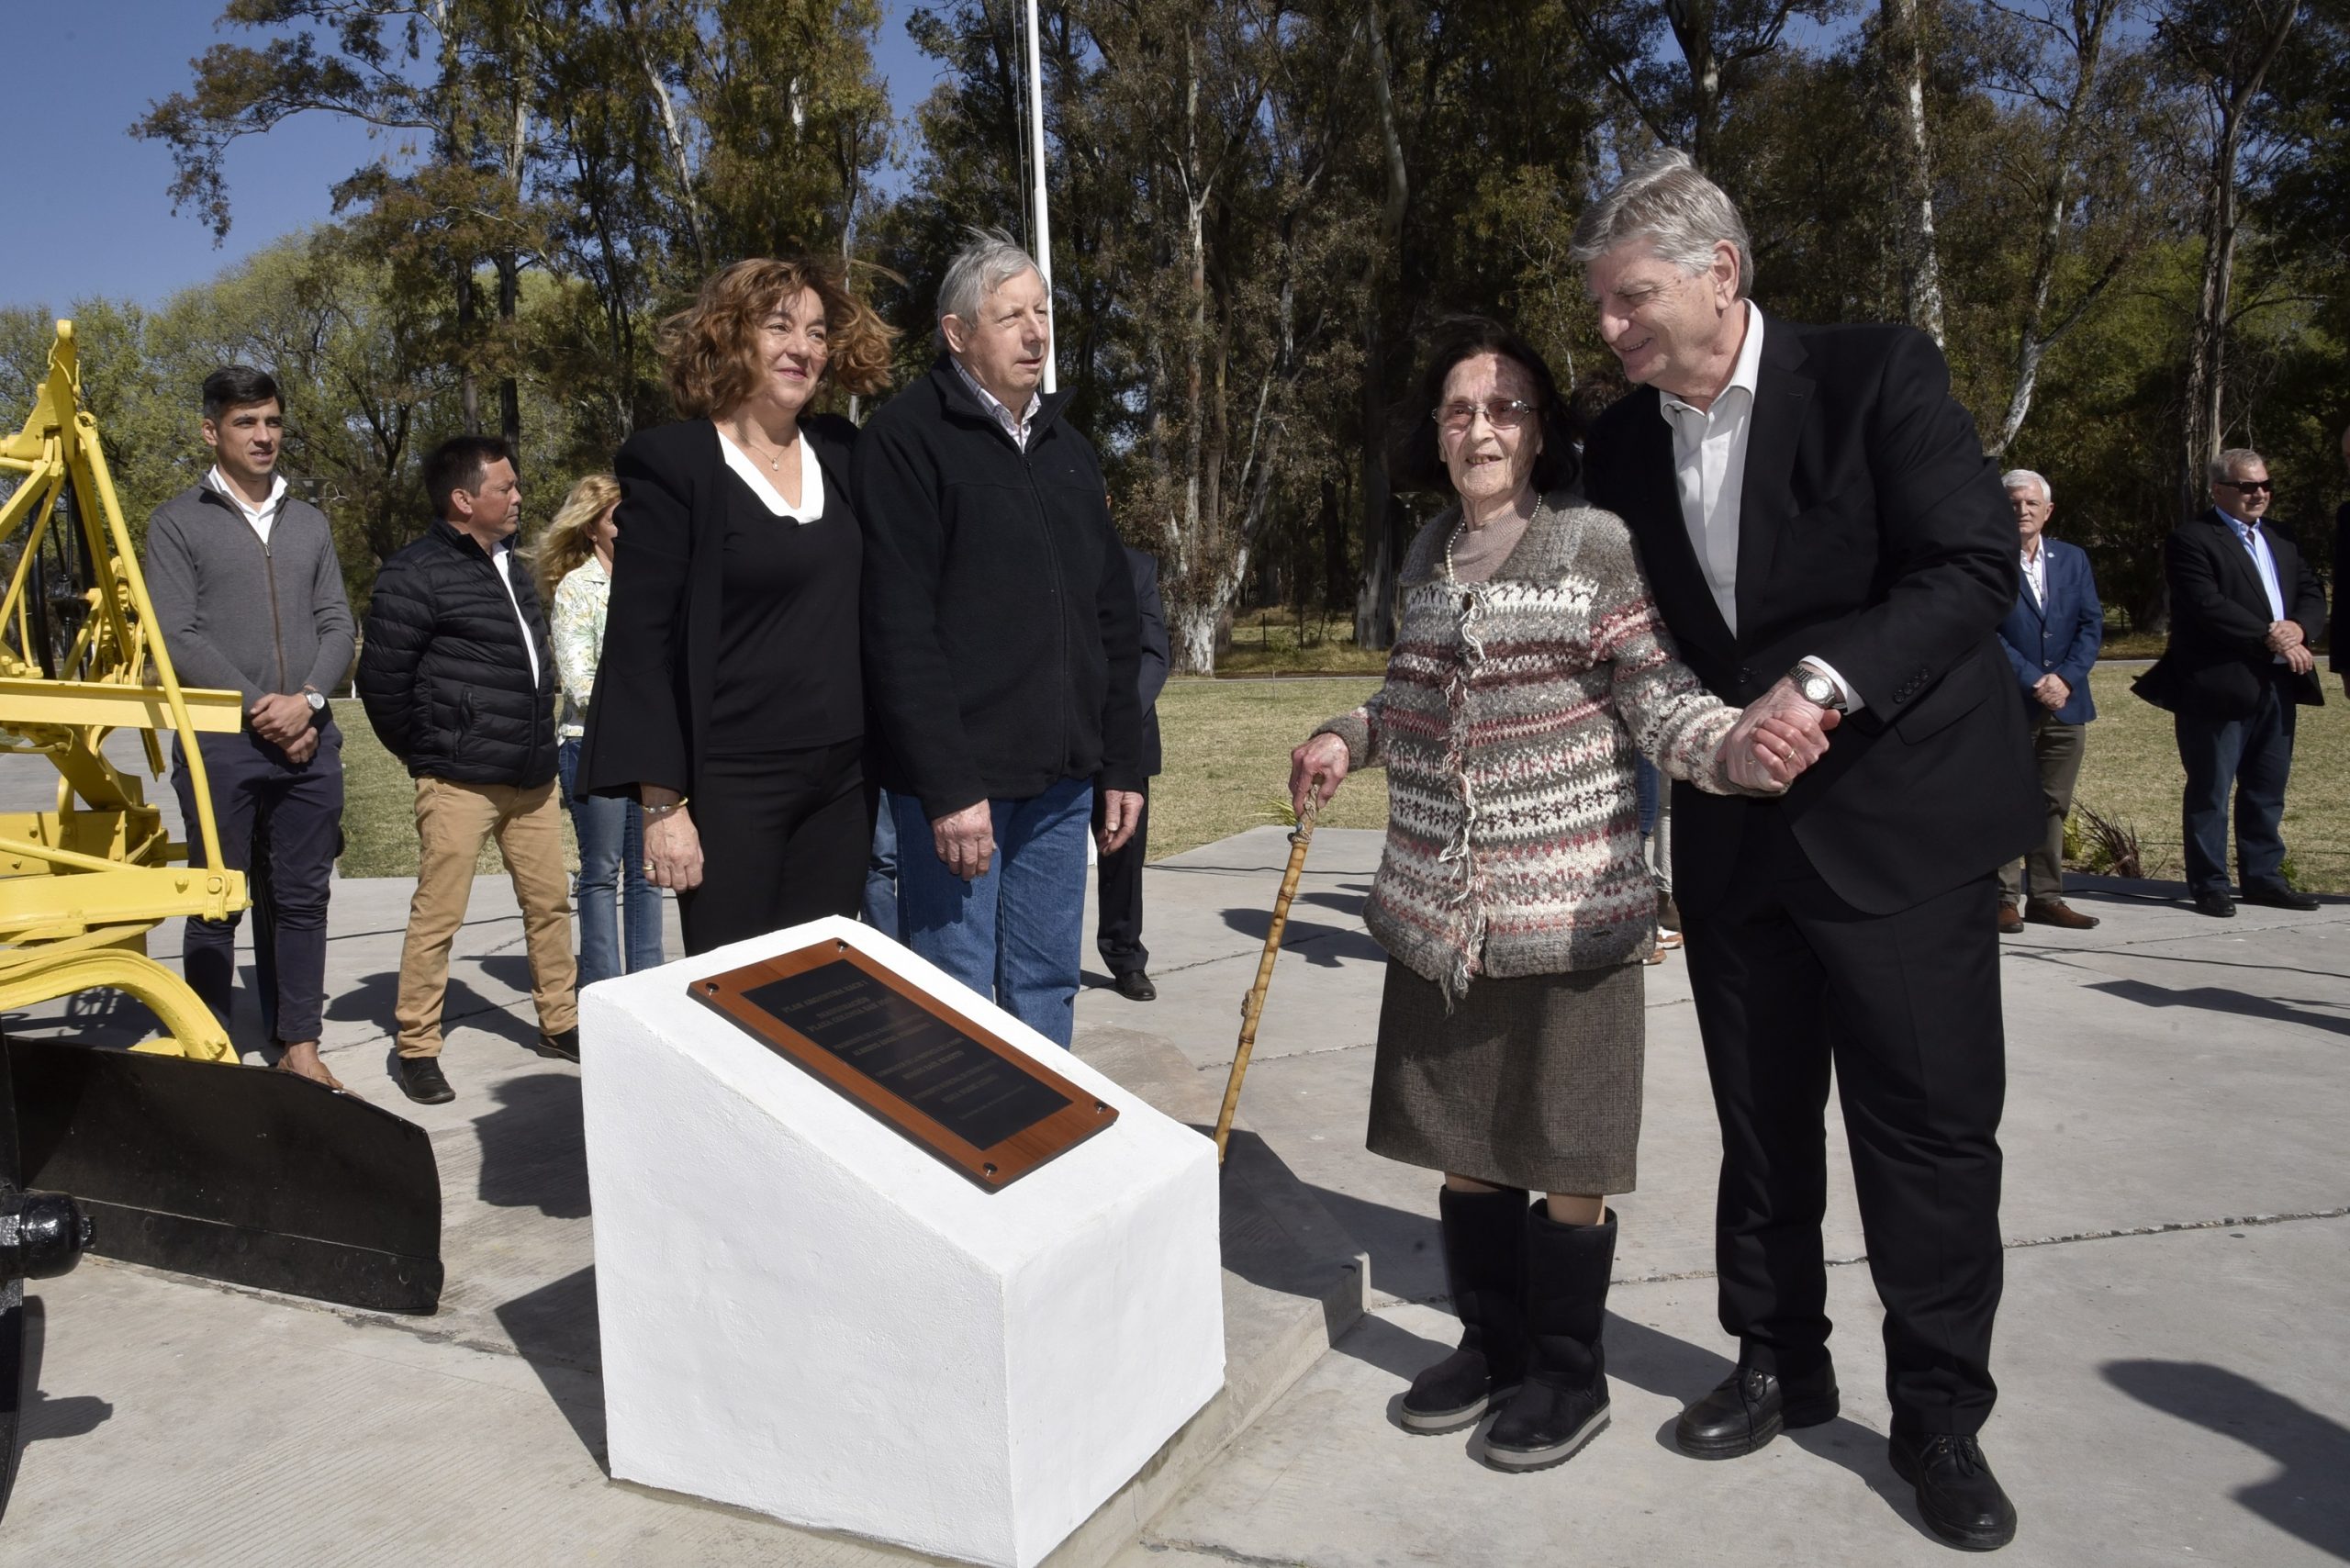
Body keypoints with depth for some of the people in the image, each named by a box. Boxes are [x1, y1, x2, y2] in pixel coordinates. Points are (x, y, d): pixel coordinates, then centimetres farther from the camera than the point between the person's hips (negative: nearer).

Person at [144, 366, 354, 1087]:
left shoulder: (309, 522, 14)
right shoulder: (178, 521, 2)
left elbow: (338, 624, 9)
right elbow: (175, 637, -6)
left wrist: (306, 699, -8)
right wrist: (258, 706, -12)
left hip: (308, 738, 4)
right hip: (219, 742, -3)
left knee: (302, 898, 7)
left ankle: (299, 1042, 15)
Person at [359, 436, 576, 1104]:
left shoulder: (511, 568, 15)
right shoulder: (415, 574, -10)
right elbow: (381, 679, -10)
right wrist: (426, 753, -1)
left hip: (532, 777, 7)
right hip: (461, 781, -7)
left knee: (550, 903, 12)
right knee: (437, 916, -1)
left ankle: (560, 1024, 24)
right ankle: (417, 1049, 10)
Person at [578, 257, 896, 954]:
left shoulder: (844, 453, 9)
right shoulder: (672, 463, -6)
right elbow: (640, 641, -8)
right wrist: (663, 803, -13)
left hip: (844, 780, 5)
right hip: (731, 786, -5)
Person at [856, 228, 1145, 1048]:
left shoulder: (1068, 448, 16)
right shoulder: (908, 436, -6)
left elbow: (1113, 619, 17)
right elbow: (900, 628, -14)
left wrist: (1122, 764, 12)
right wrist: (948, 786, -18)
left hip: (1062, 778, 6)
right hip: (959, 776, -6)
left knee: (1048, 986, 13)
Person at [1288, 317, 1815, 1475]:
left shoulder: (1597, 548, -7)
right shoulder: (1428, 558, 11)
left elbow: (1662, 698, -14)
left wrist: (1739, 745, -32)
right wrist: (1350, 740, 14)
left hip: (1567, 910, -6)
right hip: (1439, 910, 6)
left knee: (1564, 1161, 6)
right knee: (1461, 1148, 15)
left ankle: (1569, 1374, 25)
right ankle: (1491, 1343, 34)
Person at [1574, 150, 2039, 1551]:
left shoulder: (1877, 374, -9)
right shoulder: (1626, 442, 5)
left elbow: (1979, 561, -16)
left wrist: (1824, 685, -26)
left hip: (1896, 817, -4)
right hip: (1734, 834, 5)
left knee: (1931, 1128, 2)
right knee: (1762, 1123, 14)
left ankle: (1940, 1416, 20)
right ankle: (1782, 1368, 32)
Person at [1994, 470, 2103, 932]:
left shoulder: (2073, 558, 12)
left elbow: (2092, 624, 7)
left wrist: (2065, 678, -8)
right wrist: (2032, 682, -15)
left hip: (2066, 702, 5)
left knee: (2053, 806, 9)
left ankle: (2047, 897, 16)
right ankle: (2005, 898, 5)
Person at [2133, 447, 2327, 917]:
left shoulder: (2281, 540, 19)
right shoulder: (2192, 540, -7)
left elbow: (2313, 593, 13)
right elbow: (2207, 606, -18)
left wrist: (2297, 627, -8)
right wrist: (2269, 636, -17)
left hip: (2277, 685, 8)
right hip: (2219, 686, -7)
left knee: (2267, 789, 13)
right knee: (2210, 790, 0)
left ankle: (2262, 877, 22)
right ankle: (2209, 885, 7)